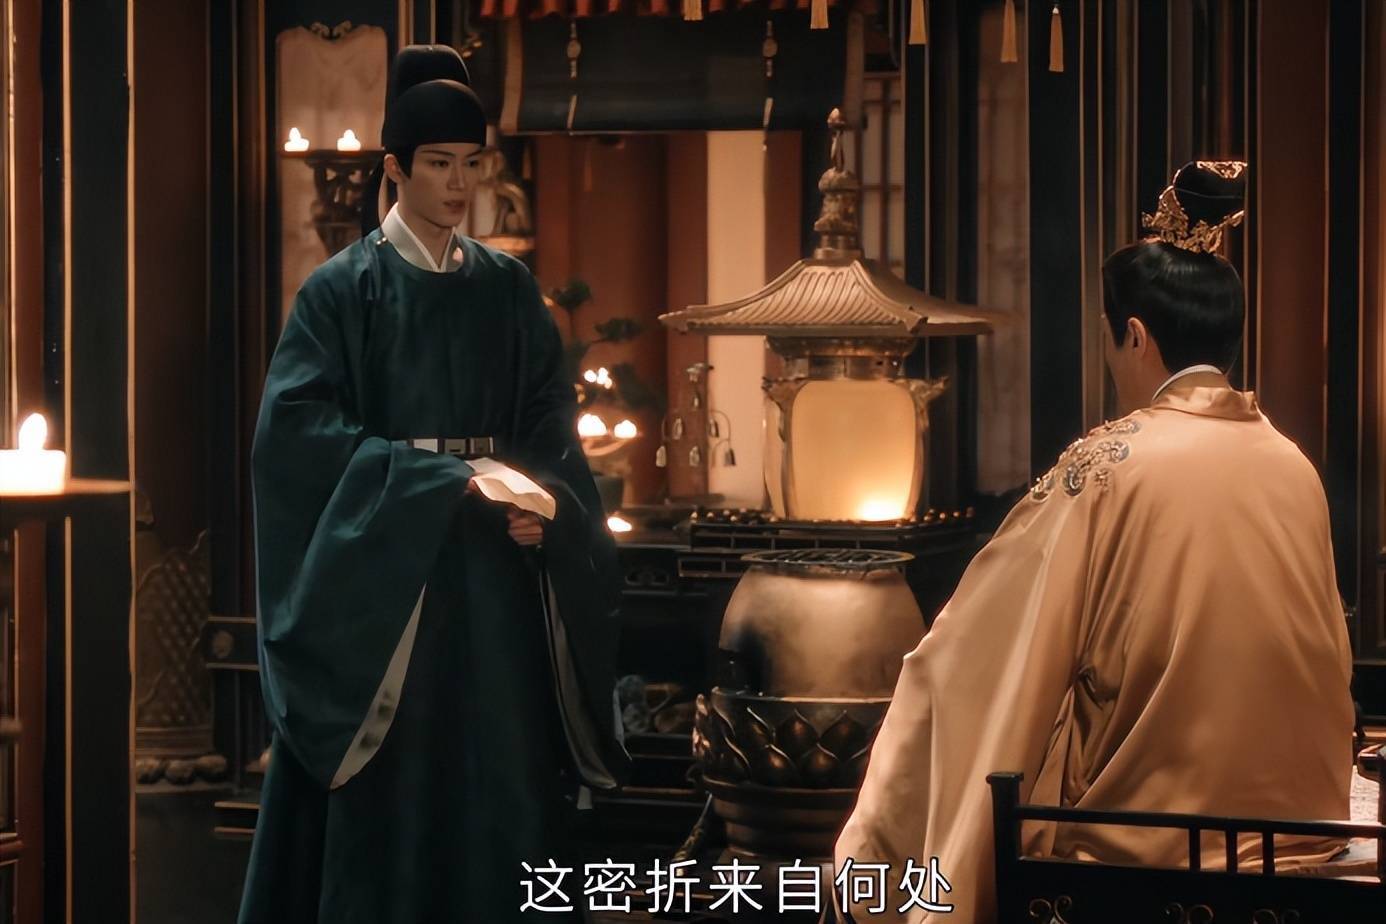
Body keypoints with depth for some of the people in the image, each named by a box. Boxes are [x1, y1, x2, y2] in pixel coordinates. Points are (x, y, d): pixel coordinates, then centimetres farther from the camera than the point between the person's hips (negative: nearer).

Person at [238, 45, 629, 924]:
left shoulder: (509, 288, 10)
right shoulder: (344, 288, -3)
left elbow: (552, 423, 9)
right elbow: (299, 428, -13)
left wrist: (537, 500, -13)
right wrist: (450, 478, -19)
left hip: (496, 574, 4)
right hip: (382, 567, -4)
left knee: (500, 783, 3)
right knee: (388, 793, -3)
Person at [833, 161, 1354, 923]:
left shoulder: (1108, 465, -13)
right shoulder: (1295, 469, 2)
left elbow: (986, 653, -7)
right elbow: (1324, 661, 13)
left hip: (1146, 836, -6)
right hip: (1298, 824, 6)